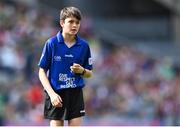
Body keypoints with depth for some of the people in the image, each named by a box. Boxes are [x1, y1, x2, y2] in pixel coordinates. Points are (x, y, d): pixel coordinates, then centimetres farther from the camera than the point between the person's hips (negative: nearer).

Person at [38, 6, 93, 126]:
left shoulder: (84, 46, 3)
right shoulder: (51, 43, -5)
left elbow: (89, 73, 12)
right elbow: (42, 72, -3)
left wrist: (82, 71, -12)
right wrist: (52, 94, -14)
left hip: (76, 94, 2)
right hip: (56, 94, -2)